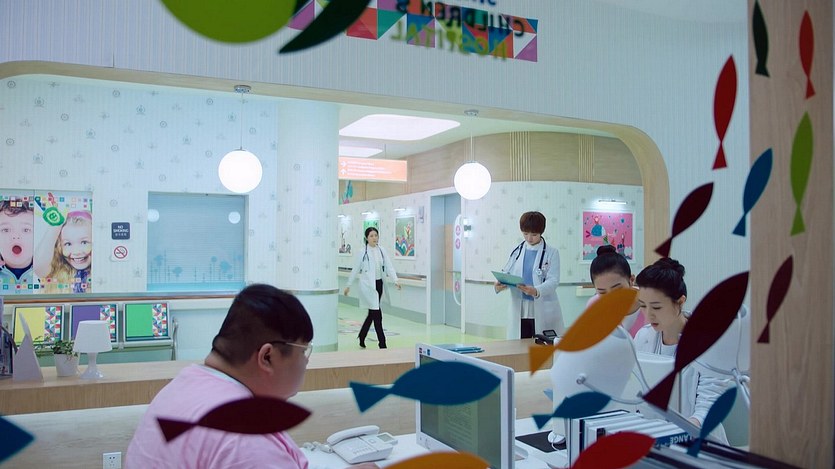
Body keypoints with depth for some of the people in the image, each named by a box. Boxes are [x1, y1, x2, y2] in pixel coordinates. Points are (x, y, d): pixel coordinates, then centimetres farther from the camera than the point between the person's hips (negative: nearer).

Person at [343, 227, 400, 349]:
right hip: (368, 285, -5)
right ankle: (382, 344, -4)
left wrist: (395, 280, -18)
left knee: (372, 313, 15)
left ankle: (361, 338, 34)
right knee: (377, 314, -9)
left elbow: (389, 267, -3)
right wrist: (348, 285, 4)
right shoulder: (362, 252, -6)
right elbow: (355, 270, 0)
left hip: (379, 284, 5)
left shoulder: (382, 251, 4)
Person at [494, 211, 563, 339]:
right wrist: (499, 285, -15)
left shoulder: (551, 253, 0)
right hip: (519, 311, 3)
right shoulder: (517, 251, 9)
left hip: (543, 313, -2)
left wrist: (536, 291, -28)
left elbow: (553, 281, -9)